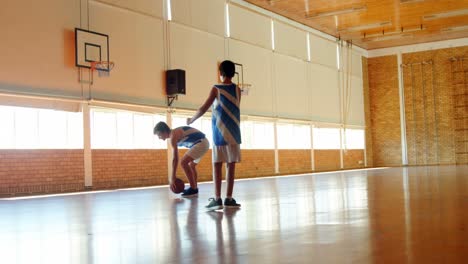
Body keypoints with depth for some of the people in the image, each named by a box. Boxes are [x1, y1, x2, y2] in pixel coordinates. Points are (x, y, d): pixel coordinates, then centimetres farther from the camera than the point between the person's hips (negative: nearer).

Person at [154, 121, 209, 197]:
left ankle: (193, 189, -8)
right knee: (191, 165, 23)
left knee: (184, 162, -13)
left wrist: (172, 177, -16)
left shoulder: (173, 136, -15)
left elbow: (175, 158, -18)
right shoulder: (175, 133, 15)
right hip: (203, 142, 11)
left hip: (200, 143, -11)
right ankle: (194, 189, 30)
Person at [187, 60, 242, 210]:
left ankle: (217, 199, -6)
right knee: (231, 165, 3)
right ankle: (228, 199, 3)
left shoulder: (216, 89, -2)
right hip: (233, 132, 2)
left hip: (219, 132, -2)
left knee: (217, 165, 0)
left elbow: (203, 109, -4)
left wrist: (191, 120, 10)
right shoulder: (237, 90, 7)